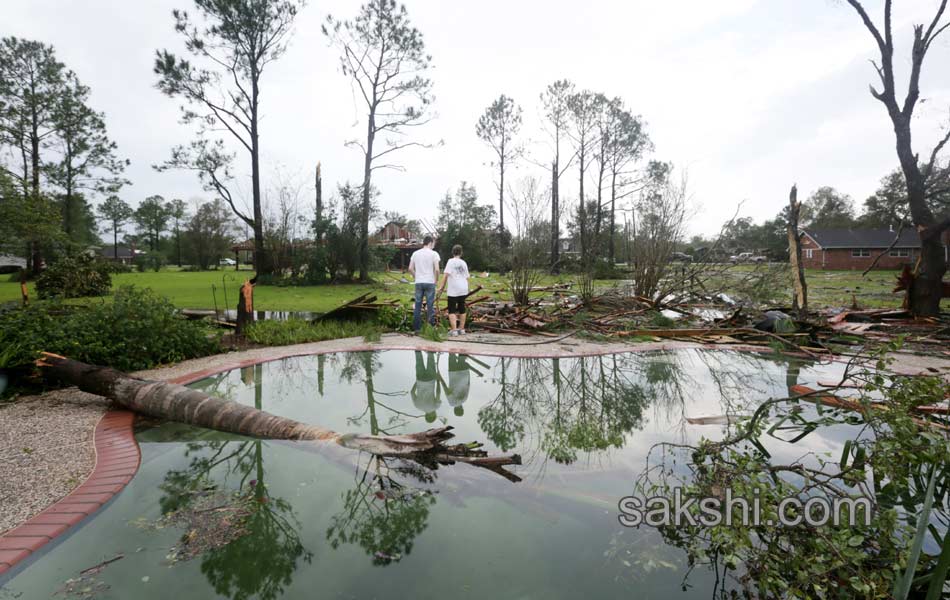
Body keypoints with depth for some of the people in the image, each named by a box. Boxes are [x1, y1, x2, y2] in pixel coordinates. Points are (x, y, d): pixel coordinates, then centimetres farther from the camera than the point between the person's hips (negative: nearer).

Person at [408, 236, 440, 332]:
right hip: (430, 282, -3)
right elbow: (436, 269, -13)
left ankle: (417, 328, 10)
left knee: (417, 305, 8)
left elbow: (410, 268, 5)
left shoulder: (415, 253, 8)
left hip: (418, 283, 4)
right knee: (430, 306, 2)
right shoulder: (434, 253, -5)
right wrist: (436, 279, 1)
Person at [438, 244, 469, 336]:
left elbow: (446, 275, -12)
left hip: (453, 290, -6)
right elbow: (467, 277, 15)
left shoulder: (451, 261, -5)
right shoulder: (464, 263, 12)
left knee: (452, 310, -2)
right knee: (462, 309, 15)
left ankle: (454, 330, -9)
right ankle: (461, 329, 21)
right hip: (463, 289, 6)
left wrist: (442, 287, -7)